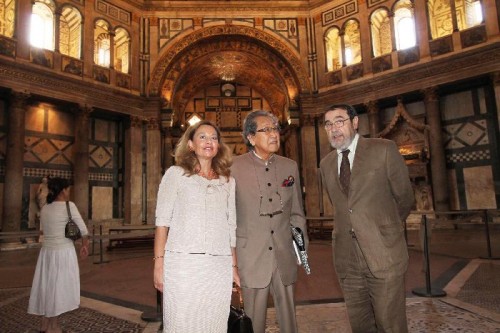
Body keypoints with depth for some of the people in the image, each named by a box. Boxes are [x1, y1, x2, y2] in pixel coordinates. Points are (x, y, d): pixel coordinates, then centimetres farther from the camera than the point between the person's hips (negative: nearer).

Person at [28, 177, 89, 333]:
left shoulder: (44, 209, 6)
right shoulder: (69, 206, -14)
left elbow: (45, 230, 17)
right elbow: (83, 230, -12)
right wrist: (85, 246, 2)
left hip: (47, 251, 7)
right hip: (64, 252, -7)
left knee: (47, 285, 16)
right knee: (59, 286, 5)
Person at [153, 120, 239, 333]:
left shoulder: (228, 181, 13)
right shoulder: (175, 174, 5)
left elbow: (231, 227, 13)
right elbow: (163, 220, 0)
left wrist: (233, 266, 10)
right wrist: (159, 263, -6)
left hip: (219, 266, 3)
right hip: (182, 262, -2)